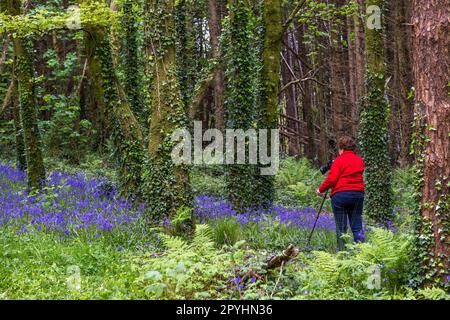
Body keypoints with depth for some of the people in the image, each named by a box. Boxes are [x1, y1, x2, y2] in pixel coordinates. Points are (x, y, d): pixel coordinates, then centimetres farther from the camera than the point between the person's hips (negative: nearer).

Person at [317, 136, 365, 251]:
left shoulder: (339, 160, -6)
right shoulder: (360, 160, 10)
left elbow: (332, 179, -11)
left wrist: (321, 189, 2)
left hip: (340, 195, -4)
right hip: (358, 194, 4)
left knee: (341, 227, 2)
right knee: (357, 226, 6)